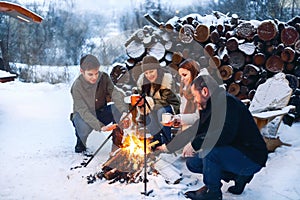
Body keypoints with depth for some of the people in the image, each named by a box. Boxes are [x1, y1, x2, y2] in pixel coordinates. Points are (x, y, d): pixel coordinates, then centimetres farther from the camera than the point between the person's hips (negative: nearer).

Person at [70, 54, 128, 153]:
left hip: (101, 113, 4)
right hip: (83, 115, -4)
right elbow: (83, 111, -30)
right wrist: (100, 126, -44)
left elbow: (115, 93, -22)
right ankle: (80, 143, -2)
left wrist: (125, 111, -40)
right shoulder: (77, 86, -23)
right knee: (84, 126, -38)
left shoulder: (103, 77, -12)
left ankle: (117, 142, -11)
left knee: (119, 108, -24)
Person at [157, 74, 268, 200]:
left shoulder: (226, 102, -20)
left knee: (209, 149, -32)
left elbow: (225, 135, -34)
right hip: (233, 152, 10)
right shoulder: (208, 108, 9)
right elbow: (194, 131, 18)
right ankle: (239, 176, 11)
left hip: (252, 157, -10)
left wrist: (194, 144, -25)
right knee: (192, 163, 10)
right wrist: (168, 147, 23)